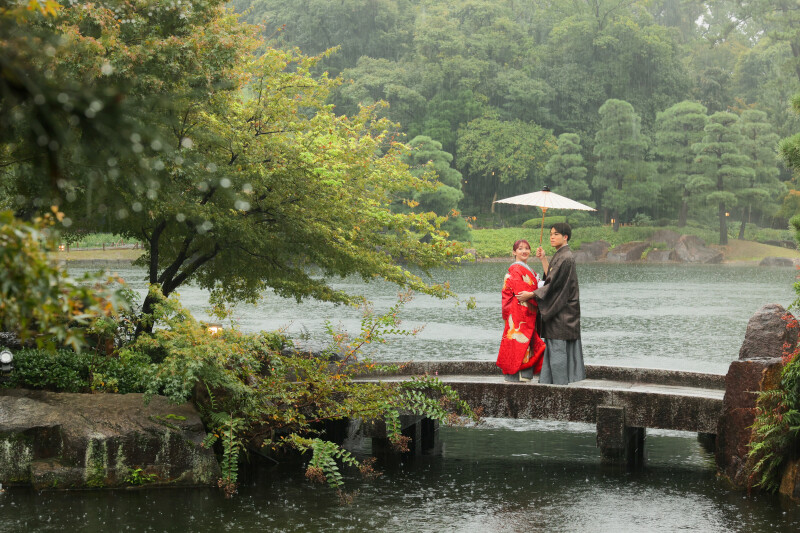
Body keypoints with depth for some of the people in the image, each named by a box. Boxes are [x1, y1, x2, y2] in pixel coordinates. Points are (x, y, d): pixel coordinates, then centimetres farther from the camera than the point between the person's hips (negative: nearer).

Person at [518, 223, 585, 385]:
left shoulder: (565, 257, -17)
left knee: (557, 347, -6)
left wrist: (531, 295, -16)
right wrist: (543, 259, 11)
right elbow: (551, 277, 14)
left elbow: (554, 285, -19)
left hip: (561, 313, -10)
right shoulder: (560, 255, 14)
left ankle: (559, 382, -1)